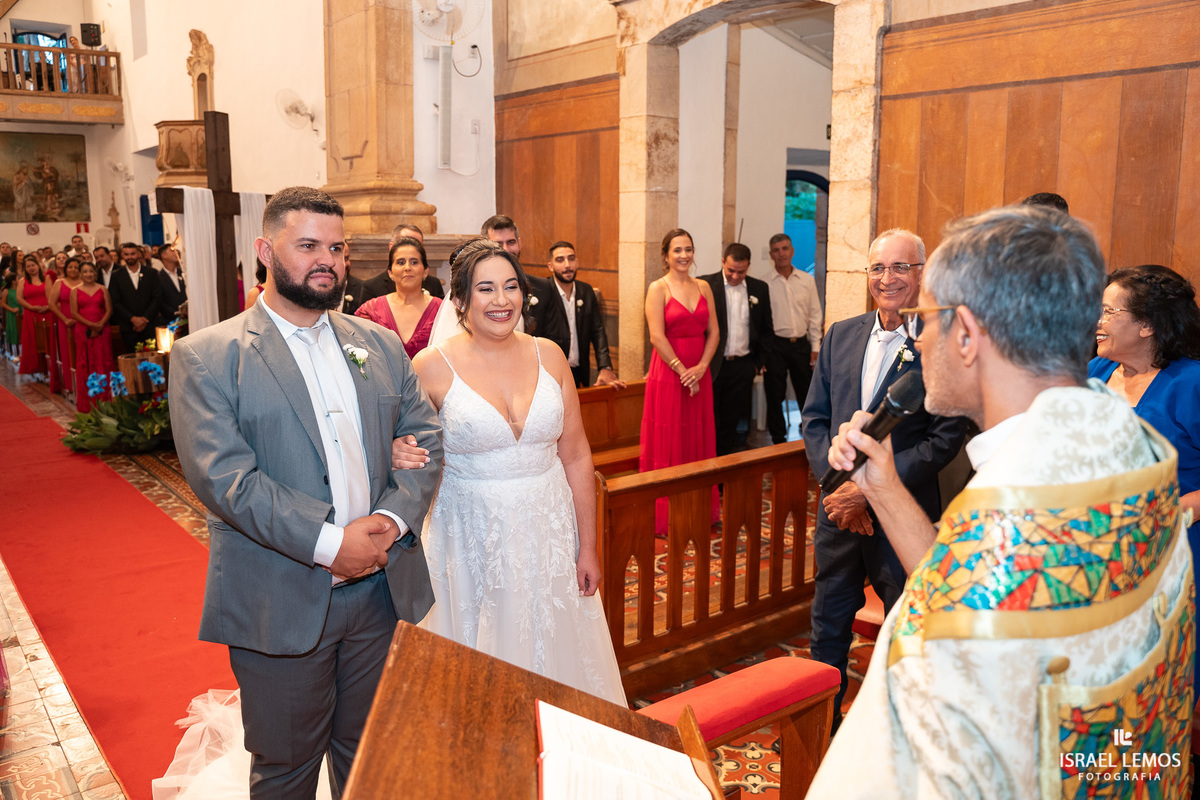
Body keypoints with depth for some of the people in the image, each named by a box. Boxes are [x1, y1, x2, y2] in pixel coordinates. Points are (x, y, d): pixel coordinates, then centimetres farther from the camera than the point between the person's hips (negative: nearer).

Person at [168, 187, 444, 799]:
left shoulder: (380, 345, 9)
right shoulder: (205, 357, -7)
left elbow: (424, 438, 4)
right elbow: (221, 473, -17)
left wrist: (391, 519, -14)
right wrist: (328, 543, -21)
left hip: (382, 586, 4)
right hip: (280, 605, -4)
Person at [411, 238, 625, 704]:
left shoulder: (549, 356, 0)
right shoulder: (433, 367, -8)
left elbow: (576, 456, 3)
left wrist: (587, 547, 3)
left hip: (547, 534, 3)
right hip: (470, 538, -2)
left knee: (554, 654, 15)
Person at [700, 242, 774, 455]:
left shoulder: (760, 289, 7)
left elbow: (767, 330, 15)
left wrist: (758, 362, 8)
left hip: (742, 367, 3)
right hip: (712, 366, -3)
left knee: (731, 422, 8)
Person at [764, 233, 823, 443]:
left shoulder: (807, 280, 6)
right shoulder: (765, 283, -3)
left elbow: (815, 315, 9)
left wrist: (815, 347, 4)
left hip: (801, 343, 2)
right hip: (775, 345, -2)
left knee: (807, 394, 9)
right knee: (775, 396, 5)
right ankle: (778, 440, 17)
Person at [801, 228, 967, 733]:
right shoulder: (841, 335, 6)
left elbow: (945, 439, -16)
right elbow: (814, 418, 6)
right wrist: (838, 483, -7)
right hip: (840, 510, 5)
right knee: (828, 628, 19)